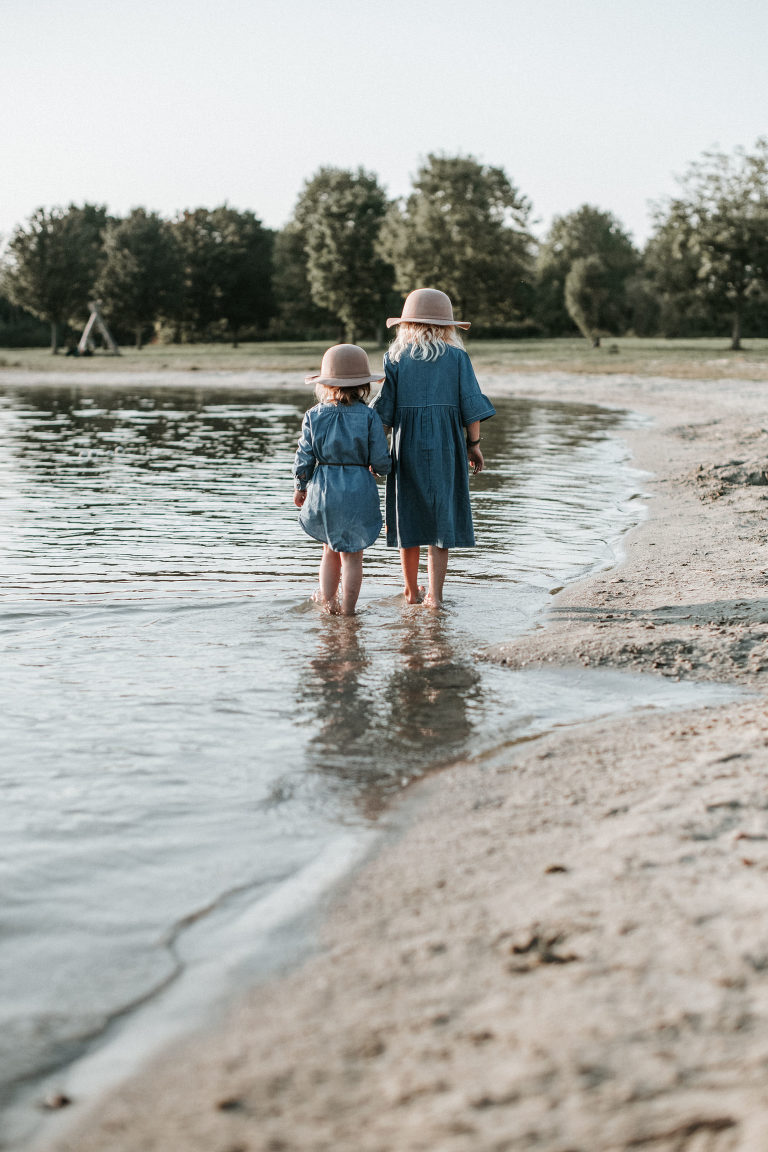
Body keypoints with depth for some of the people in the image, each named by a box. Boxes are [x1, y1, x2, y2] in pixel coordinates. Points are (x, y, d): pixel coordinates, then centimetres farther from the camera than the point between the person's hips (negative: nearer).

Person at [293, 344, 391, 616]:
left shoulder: (313, 416, -3)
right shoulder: (368, 416, -8)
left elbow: (304, 459, -1)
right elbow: (381, 461, -8)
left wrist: (300, 487, 15)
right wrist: (381, 468, 15)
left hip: (323, 491, 2)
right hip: (359, 491, -2)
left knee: (331, 548, 20)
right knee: (352, 553, 6)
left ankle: (328, 600, 27)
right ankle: (348, 608, 10)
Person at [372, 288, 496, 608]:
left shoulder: (395, 358, -1)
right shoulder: (457, 357, -1)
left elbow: (383, 411, -3)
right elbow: (471, 405, -4)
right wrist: (474, 445, 6)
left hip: (407, 447, 1)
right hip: (446, 448, -1)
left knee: (410, 514, 12)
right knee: (442, 515, 3)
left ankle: (412, 590, 25)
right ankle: (435, 594, -3)